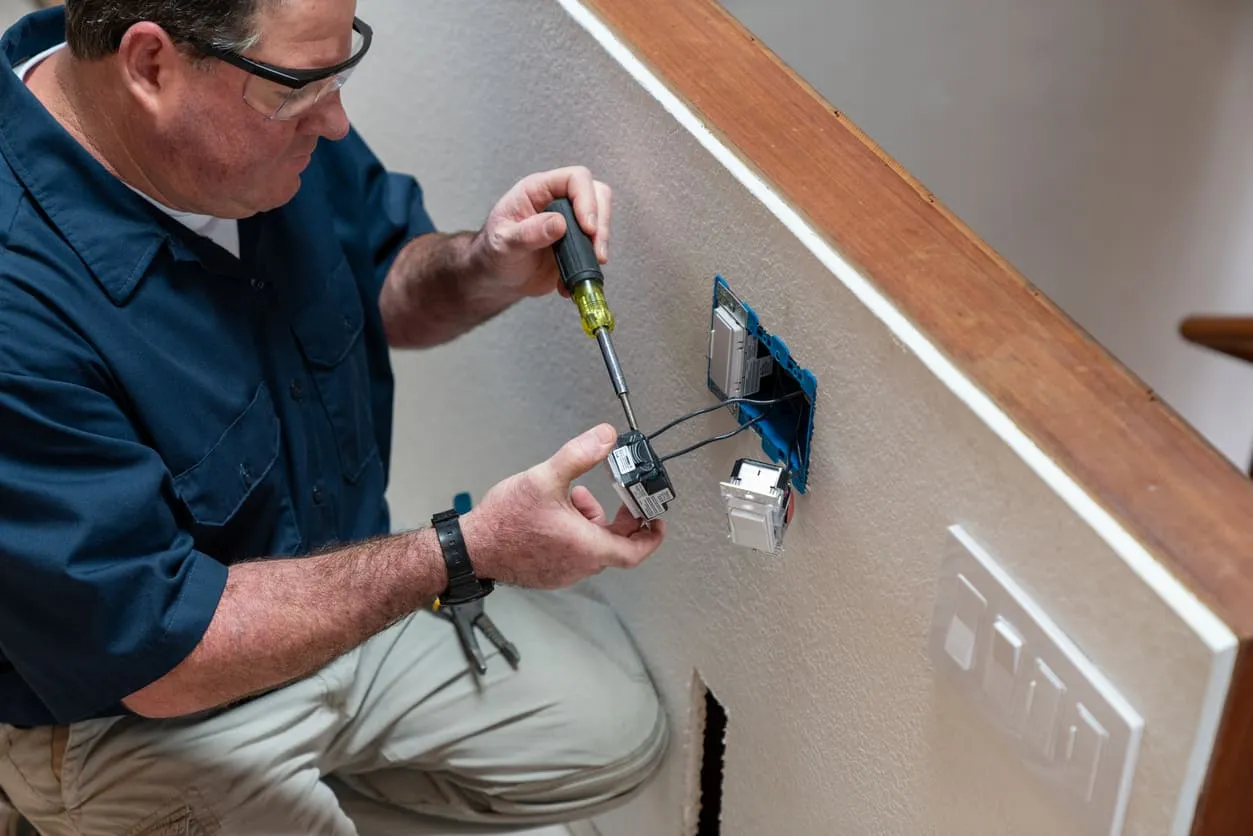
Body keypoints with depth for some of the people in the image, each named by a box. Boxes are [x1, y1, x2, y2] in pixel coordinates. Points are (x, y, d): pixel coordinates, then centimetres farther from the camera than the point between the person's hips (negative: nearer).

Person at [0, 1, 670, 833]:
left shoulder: (266, 107, -14)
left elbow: (384, 287, 5)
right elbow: (160, 654, -30)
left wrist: (484, 271, -18)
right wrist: (465, 552, -29)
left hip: (338, 573, 7)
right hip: (129, 710, -6)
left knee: (617, 730, 7)